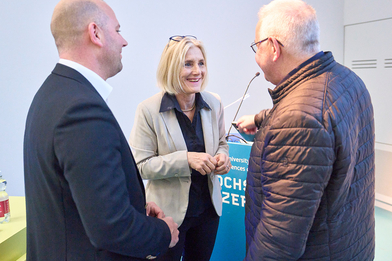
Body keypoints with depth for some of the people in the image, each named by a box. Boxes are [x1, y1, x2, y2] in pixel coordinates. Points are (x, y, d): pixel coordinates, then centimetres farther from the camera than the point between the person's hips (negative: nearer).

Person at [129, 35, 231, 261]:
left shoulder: (214, 104, -4)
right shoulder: (149, 110, -17)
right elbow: (141, 166, -16)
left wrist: (222, 157, -13)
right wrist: (186, 159, -28)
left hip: (208, 207, 4)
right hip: (169, 212, -4)